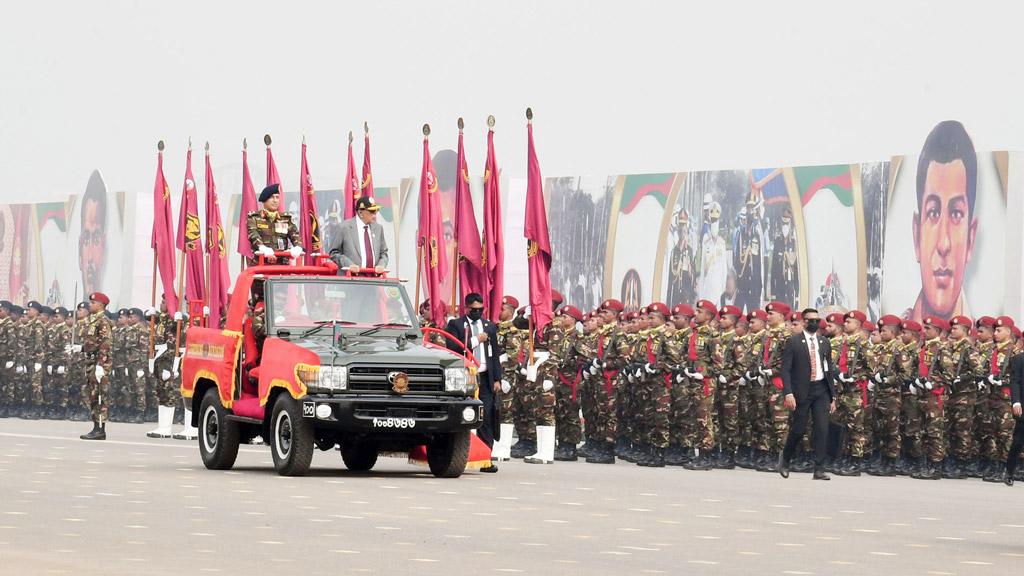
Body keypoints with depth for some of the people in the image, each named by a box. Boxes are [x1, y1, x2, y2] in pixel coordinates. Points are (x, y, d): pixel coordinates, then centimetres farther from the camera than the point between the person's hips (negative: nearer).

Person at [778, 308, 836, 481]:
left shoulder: (825, 343, 12)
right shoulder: (793, 342, -2)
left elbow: (829, 370, 16)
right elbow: (785, 369, -7)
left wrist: (833, 397, 12)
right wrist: (788, 393, -17)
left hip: (821, 390, 3)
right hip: (801, 391, -3)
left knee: (822, 429, -7)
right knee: (798, 429, 2)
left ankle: (819, 469, -4)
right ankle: (785, 458, 29)